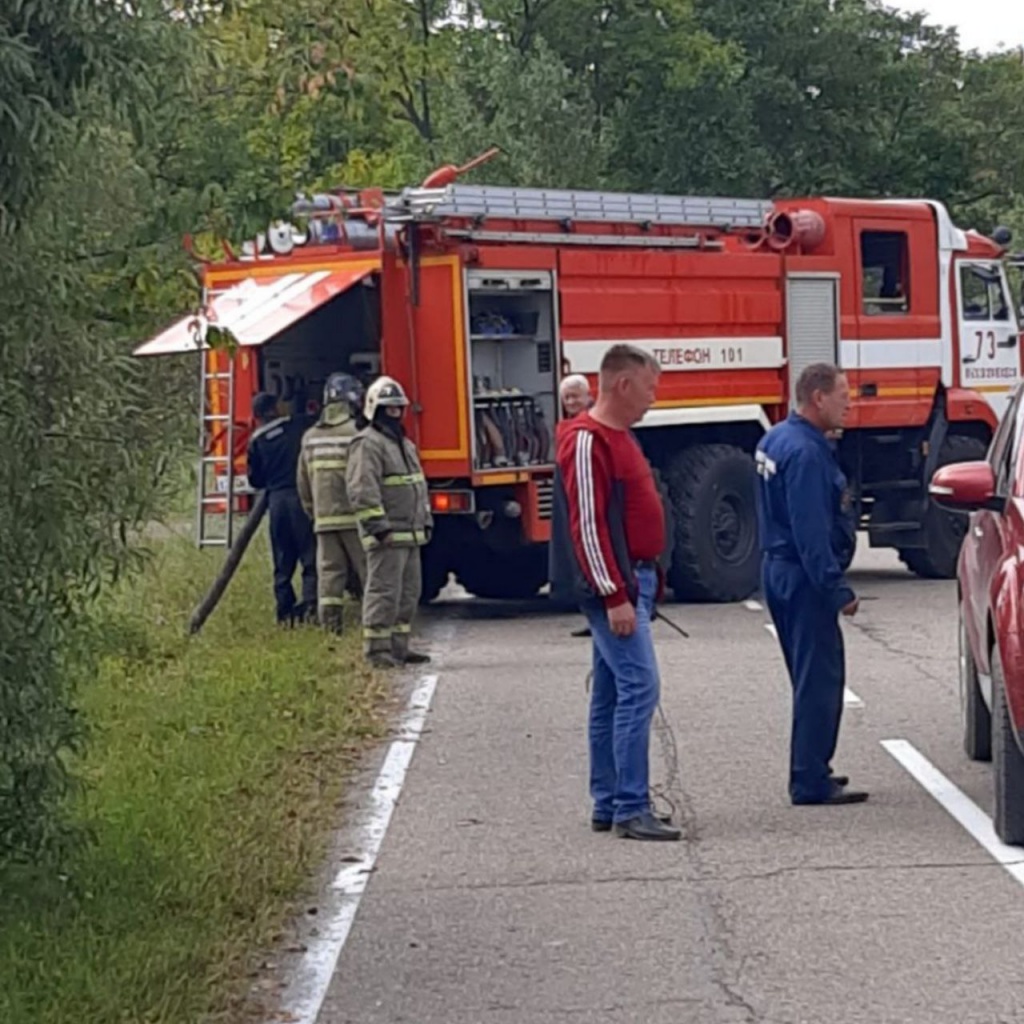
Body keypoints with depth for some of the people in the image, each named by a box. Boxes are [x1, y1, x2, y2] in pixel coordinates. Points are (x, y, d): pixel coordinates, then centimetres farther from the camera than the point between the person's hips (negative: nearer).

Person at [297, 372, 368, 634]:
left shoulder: (311, 437, 10)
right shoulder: (356, 434, -10)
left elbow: (303, 484, 14)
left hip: (324, 519, 5)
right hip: (355, 516, -5)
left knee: (329, 573, 5)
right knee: (370, 573, 0)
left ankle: (330, 629, 1)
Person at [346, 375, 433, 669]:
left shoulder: (405, 445, 21)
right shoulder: (367, 444, -11)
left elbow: (418, 485, 27)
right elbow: (362, 489, -19)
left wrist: (425, 520, 20)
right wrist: (378, 524, -23)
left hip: (410, 533, 10)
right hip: (386, 535, -10)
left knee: (409, 592, 12)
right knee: (384, 591, -10)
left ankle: (398, 647, 18)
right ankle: (377, 649, -7)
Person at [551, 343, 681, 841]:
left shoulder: (619, 436, 17)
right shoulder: (587, 441, -15)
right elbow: (586, 524, -20)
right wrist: (615, 596, -22)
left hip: (632, 579, 10)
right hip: (613, 583, -10)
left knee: (611, 695, 12)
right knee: (639, 686, -14)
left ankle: (607, 806, 16)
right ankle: (631, 809, -13)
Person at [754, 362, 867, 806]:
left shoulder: (775, 439, 12)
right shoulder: (805, 452, -21)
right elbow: (811, 531, -24)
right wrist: (838, 590, -22)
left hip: (777, 569, 11)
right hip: (804, 576, -11)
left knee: (811, 675, 18)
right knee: (820, 677, -7)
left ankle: (811, 771, 26)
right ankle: (811, 782, -7)